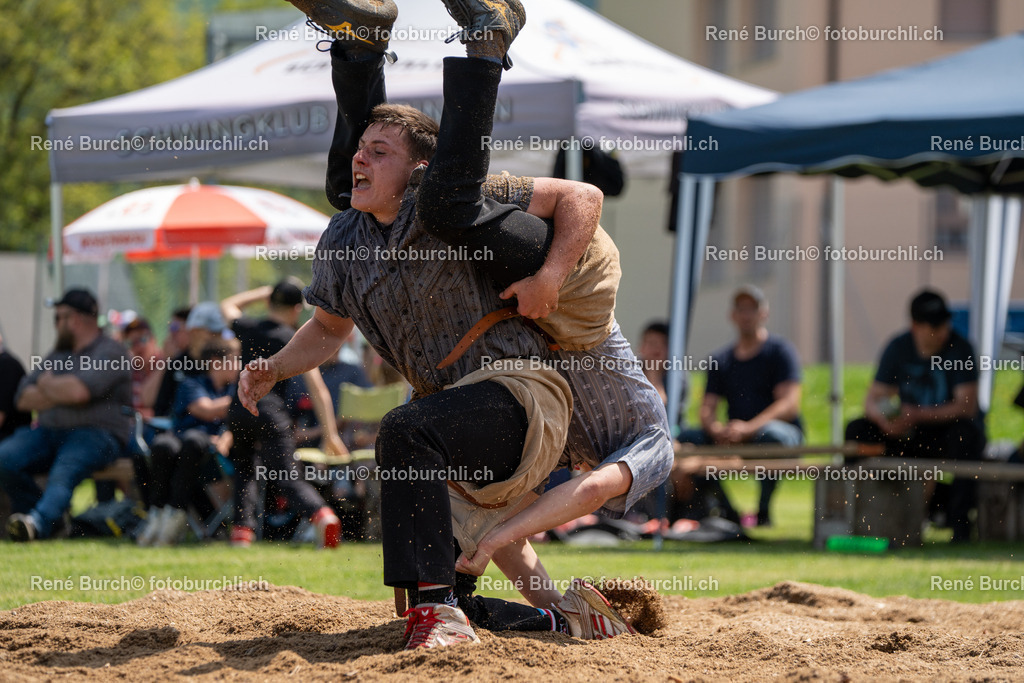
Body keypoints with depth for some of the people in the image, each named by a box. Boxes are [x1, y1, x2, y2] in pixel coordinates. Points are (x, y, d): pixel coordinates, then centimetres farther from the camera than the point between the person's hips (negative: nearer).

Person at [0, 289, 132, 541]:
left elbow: (78, 391, -18)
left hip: (96, 434, -8)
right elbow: (24, 399, 13)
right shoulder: (58, 355, 25)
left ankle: (38, 523, -62)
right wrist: (60, 392, -3)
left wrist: (47, 385, 3)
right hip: (50, 433, 8)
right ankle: (52, 520, -15)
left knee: (64, 472, -36)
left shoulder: (110, 352, 0)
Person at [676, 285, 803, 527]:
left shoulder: (780, 350, 0)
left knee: (772, 434, -39)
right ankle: (724, 509, -9)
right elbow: (707, 408, 9)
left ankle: (763, 510, -21)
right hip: (732, 442, 5)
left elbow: (790, 404, -12)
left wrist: (748, 428, -26)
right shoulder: (721, 359, 17)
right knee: (685, 437, -17)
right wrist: (715, 428, -17)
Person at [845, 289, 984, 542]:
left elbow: (967, 406, -23)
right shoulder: (898, 348, -2)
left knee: (964, 432, -38)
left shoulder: (960, 349, -15)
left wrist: (917, 415, -31)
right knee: (857, 430, -15)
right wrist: (883, 418, -26)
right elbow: (872, 400, -1)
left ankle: (959, 519, -27)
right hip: (910, 436, 4)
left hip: (947, 431, -4)